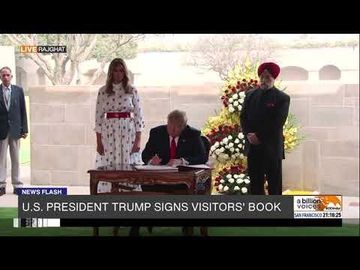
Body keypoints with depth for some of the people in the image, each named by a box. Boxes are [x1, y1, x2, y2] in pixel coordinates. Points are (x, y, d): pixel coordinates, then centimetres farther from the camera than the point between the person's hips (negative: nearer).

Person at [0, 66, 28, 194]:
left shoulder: (19, 90, 6)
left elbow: (23, 111, 6)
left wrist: (24, 129, 2)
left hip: (15, 129, 2)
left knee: (16, 159, 6)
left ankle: (17, 185, 11)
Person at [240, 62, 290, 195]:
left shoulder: (283, 98, -4)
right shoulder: (250, 95, 12)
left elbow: (277, 123, -11)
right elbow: (243, 117, 9)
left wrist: (259, 136, -15)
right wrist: (248, 134, -8)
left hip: (272, 148, -4)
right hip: (253, 147, 4)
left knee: (274, 184, 2)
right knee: (255, 182, 9)